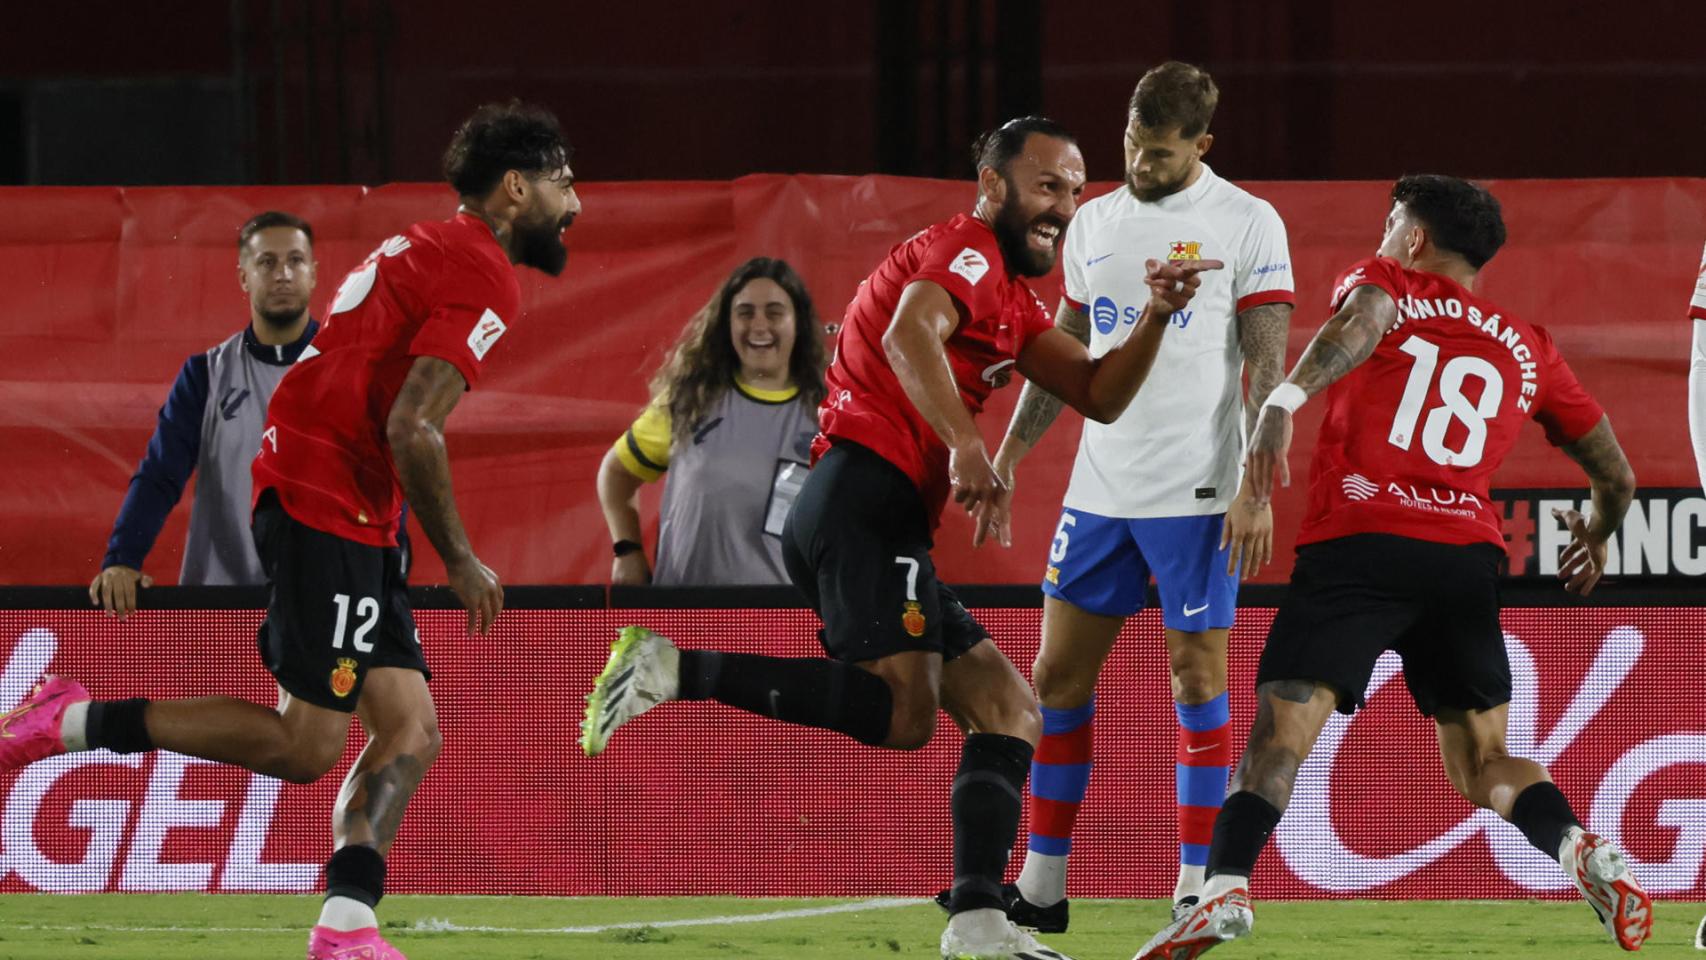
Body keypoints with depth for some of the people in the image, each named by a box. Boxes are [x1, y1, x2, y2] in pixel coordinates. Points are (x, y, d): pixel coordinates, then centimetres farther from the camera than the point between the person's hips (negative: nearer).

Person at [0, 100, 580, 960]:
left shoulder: (429, 248, 21)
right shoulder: (483, 275, -10)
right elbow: (410, 429, -19)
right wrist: (459, 560, -10)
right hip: (327, 508, -10)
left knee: (411, 734, 3)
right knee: (305, 746, -12)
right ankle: (73, 722, -7)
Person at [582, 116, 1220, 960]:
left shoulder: (1009, 295, 28)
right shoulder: (969, 251, -3)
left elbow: (1098, 394, 25)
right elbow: (911, 335, -24)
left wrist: (1155, 318, 8)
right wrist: (965, 446, -36)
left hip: (882, 531, 11)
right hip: (863, 502, -11)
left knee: (1009, 710, 7)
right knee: (904, 711, -25)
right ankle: (671, 669, -22)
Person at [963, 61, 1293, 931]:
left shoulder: (1246, 224, -5)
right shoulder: (1093, 224, 12)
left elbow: (1269, 368, -7)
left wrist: (1257, 490, -14)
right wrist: (1007, 454, 13)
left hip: (1198, 493, -6)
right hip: (1100, 490, 6)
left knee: (1197, 676, -3)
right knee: (1058, 674, 4)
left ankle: (1197, 885, 4)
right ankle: (1041, 886, 11)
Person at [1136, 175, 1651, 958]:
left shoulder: (1383, 281, 14)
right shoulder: (1528, 346, 23)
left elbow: (1363, 318, -12)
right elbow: (1616, 476, 28)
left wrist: (1285, 400, -27)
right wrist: (1596, 540, 50)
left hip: (1358, 544, -3)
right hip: (1467, 555, 3)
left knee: (1280, 732, -11)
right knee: (1484, 763, 13)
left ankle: (1226, 889, -33)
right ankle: (1581, 851, -15)